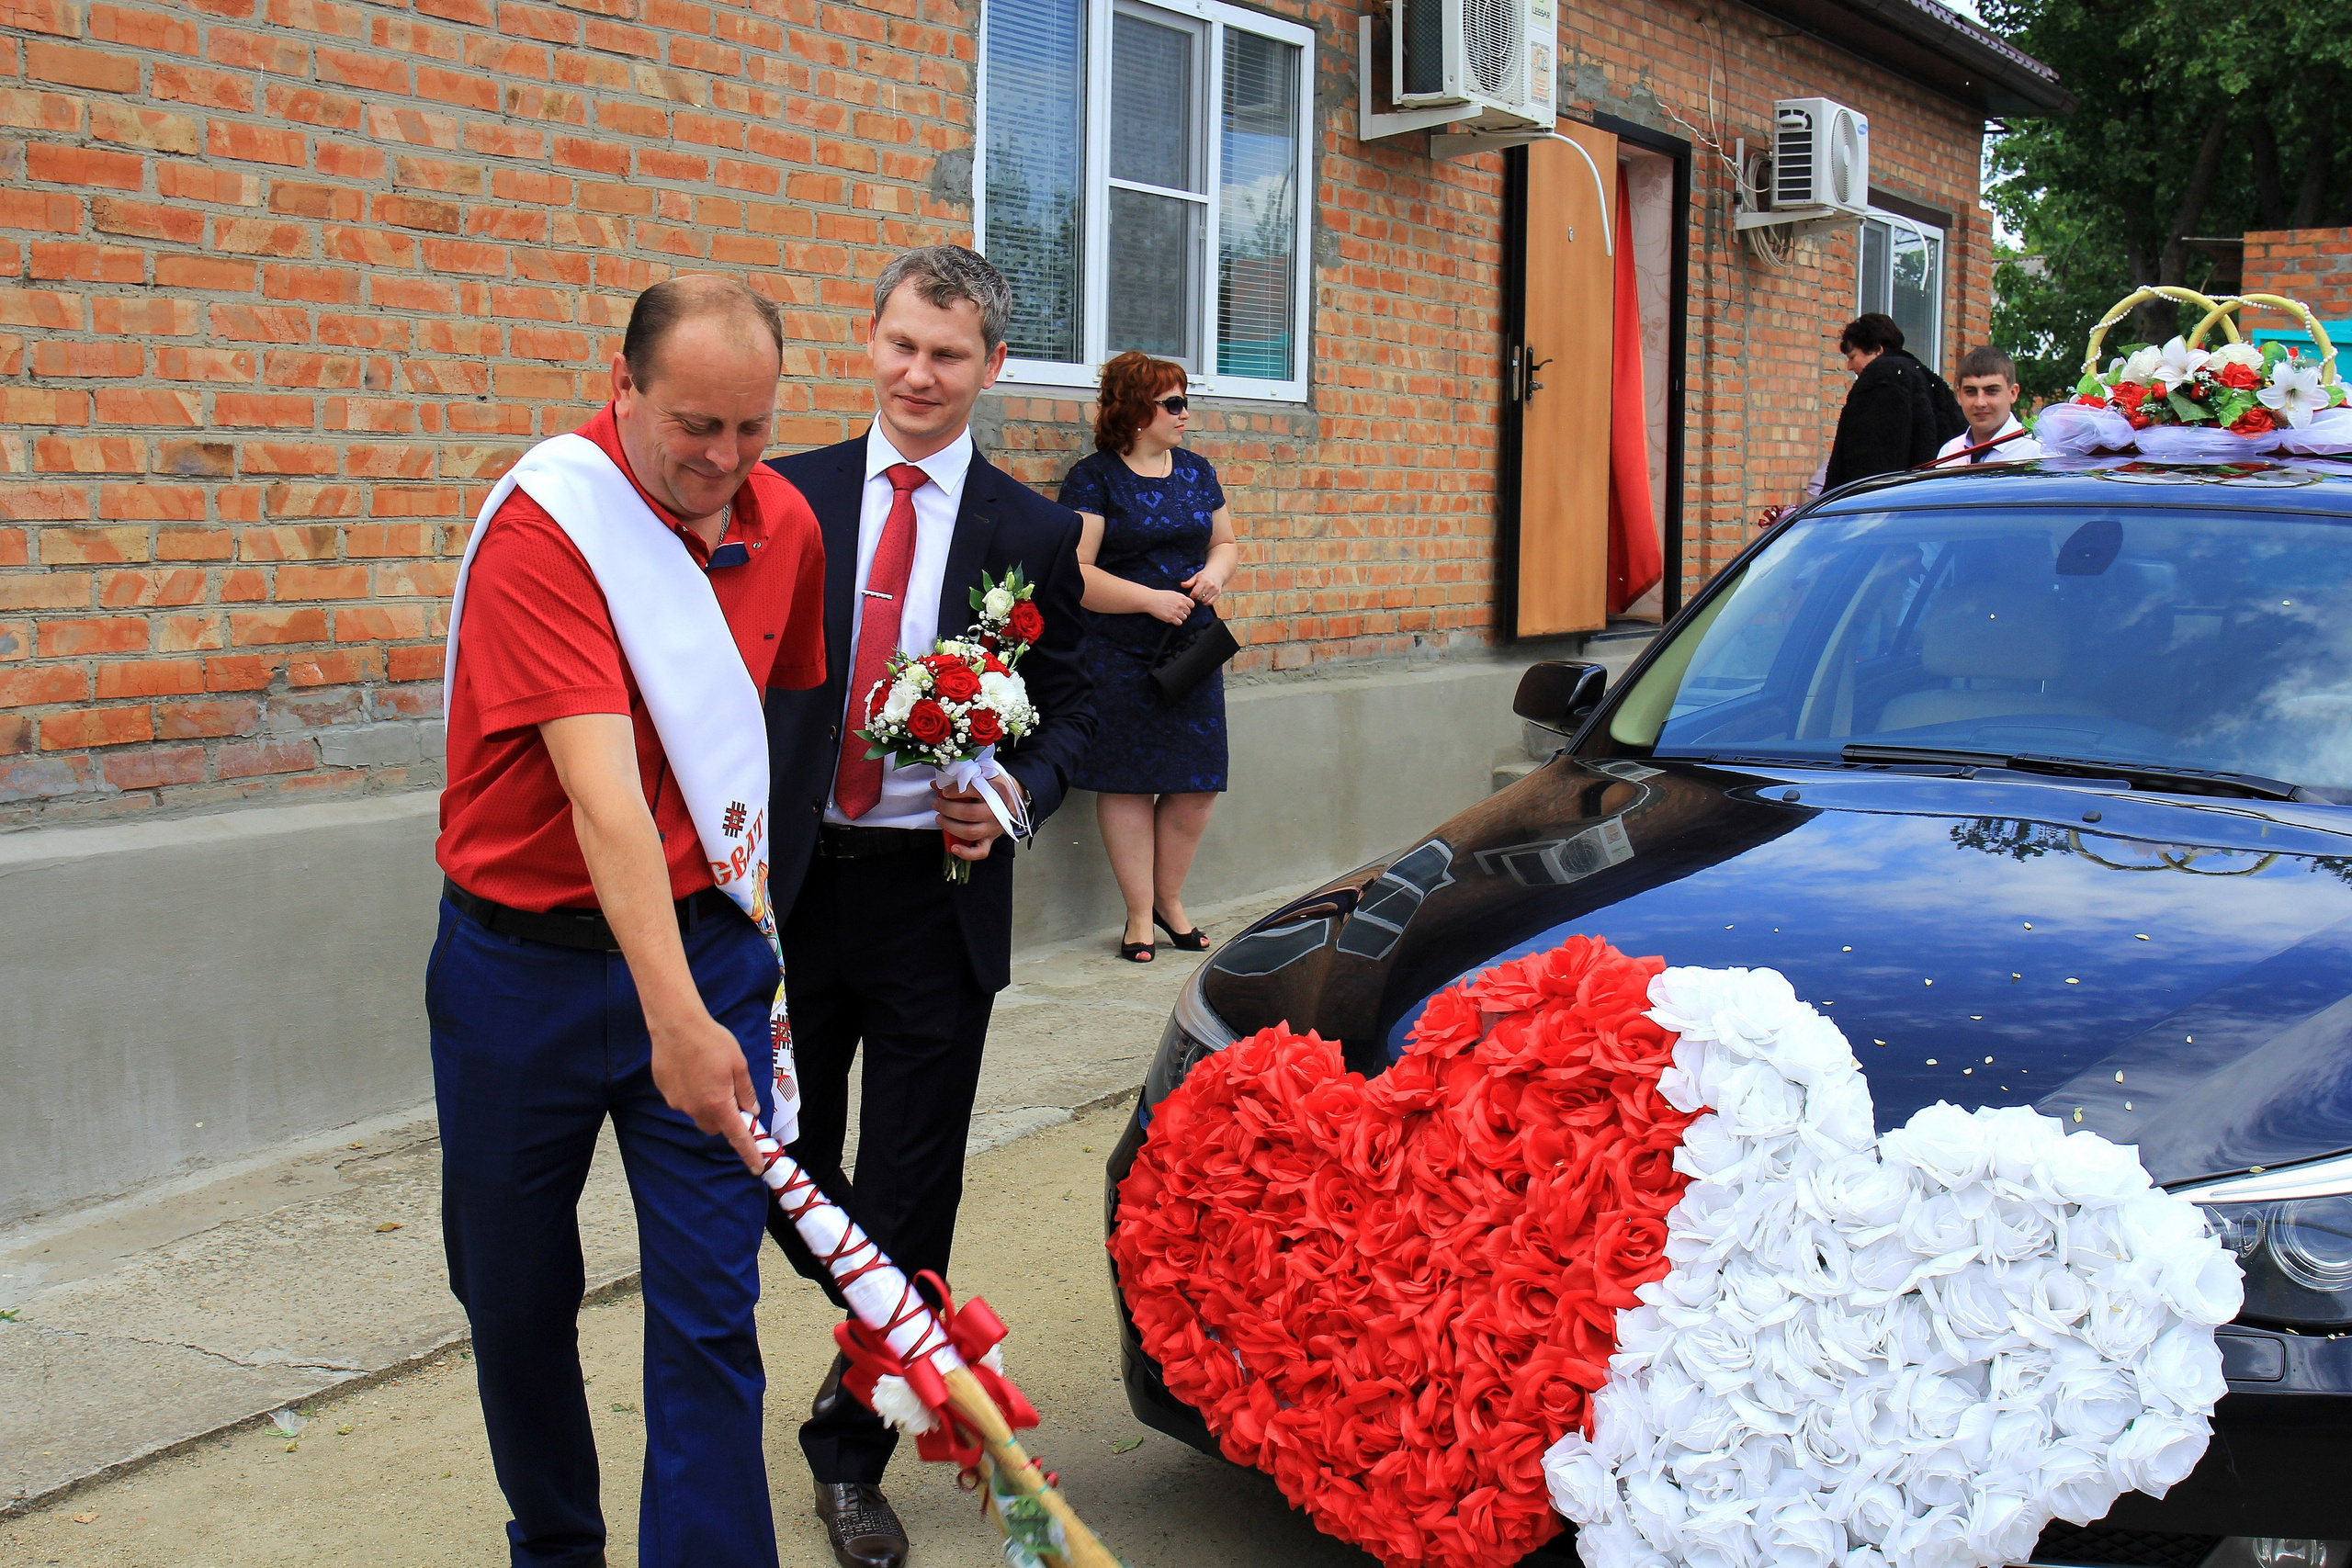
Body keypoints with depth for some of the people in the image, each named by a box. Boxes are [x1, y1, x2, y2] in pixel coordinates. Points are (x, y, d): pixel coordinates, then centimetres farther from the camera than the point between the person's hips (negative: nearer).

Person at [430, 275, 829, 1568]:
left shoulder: (784, 524, 0)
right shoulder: (544, 526, -18)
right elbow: (601, 787, -29)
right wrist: (675, 1015, -36)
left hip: (706, 944, 3)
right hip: (524, 962, -3)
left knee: (710, 1305, -3)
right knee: (514, 1299, 13)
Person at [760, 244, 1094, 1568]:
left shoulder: (1033, 535, 2)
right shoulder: (787, 497, 3)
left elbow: (1068, 707, 7)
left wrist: (1016, 799, -14)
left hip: (936, 898, -1)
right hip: (789, 883, 1)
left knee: (908, 1189, 5)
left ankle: (851, 1446, 22)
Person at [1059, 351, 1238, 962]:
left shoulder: (1197, 473, 13)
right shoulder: (1093, 478, -5)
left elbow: (1226, 542, 23)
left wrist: (1217, 571, 0)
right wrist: (1150, 599, -18)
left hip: (1192, 650, 5)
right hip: (1118, 655, -5)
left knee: (1197, 785, 3)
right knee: (1127, 783, -1)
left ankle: (1170, 900, 22)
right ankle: (1140, 916, 10)